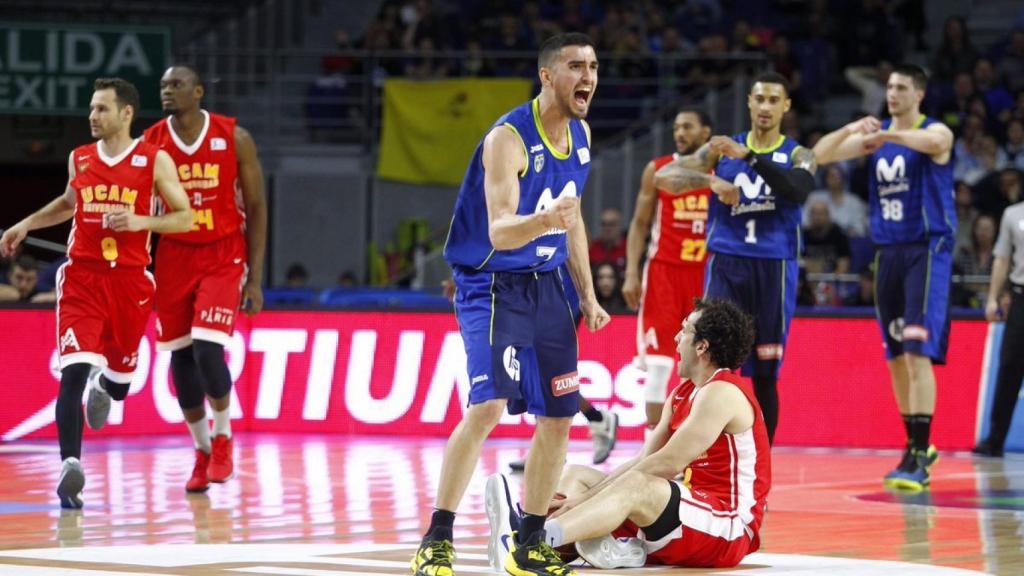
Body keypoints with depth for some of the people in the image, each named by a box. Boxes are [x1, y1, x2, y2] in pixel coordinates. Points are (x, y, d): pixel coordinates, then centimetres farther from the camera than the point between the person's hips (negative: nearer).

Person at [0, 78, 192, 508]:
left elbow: (185, 218, -3)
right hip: (82, 276, 1)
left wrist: (141, 222, -18)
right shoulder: (79, 159, 8)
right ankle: (70, 465, -26)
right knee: (74, 371, -18)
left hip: (130, 279, -1)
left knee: (121, 373, 14)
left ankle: (102, 386, 53)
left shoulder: (155, 161, -3)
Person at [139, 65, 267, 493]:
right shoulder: (149, 144, -1)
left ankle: (222, 441, 4)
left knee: (207, 349, -18)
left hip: (223, 256, -3)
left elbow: (256, 208, -1)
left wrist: (255, 278, -5)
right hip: (173, 257, 3)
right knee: (181, 358, 3)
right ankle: (202, 452, 20)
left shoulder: (234, 138, -5)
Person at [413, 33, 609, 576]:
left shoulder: (580, 135, 5)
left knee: (559, 418, 8)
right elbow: (499, 231, -28)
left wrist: (587, 295, 14)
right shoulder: (508, 138, -20)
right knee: (487, 407, -22)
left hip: (545, 285, 8)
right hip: (493, 284, -8)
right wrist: (545, 220, -48)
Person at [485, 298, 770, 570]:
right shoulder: (682, 393, 17)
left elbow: (667, 465, -19)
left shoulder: (723, 393, -13)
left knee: (636, 487, -34)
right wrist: (584, 498, -7)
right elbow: (642, 461, 8)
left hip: (730, 529, -10)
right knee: (577, 475, 3)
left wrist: (586, 497, -19)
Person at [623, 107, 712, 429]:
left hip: (707, 275, 1)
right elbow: (640, 224, 5)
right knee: (657, 364, -6)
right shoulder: (657, 170, 4)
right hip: (664, 270, -1)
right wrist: (631, 274, -4)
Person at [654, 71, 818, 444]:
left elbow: (797, 190, -19)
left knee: (764, 373, 5)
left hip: (773, 270, 0)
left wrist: (748, 157, -27)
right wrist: (711, 180, -17)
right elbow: (664, 177, 0)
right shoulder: (722, 149, 8)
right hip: (726, 263, 0)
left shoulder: (797, 156, 4)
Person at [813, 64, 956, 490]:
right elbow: (821, 155, 0)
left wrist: (885, 135, -41)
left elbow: (933, 142, -31)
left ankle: (917, 458, -19)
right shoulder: (875, 137, 11)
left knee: (918, 352, -16)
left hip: (927, 250, -6)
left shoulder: (935, 131, -5)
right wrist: (852, 129, -18)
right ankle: (918, 446, 22)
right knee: (895, 357, 9)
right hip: (888, 251, 6)